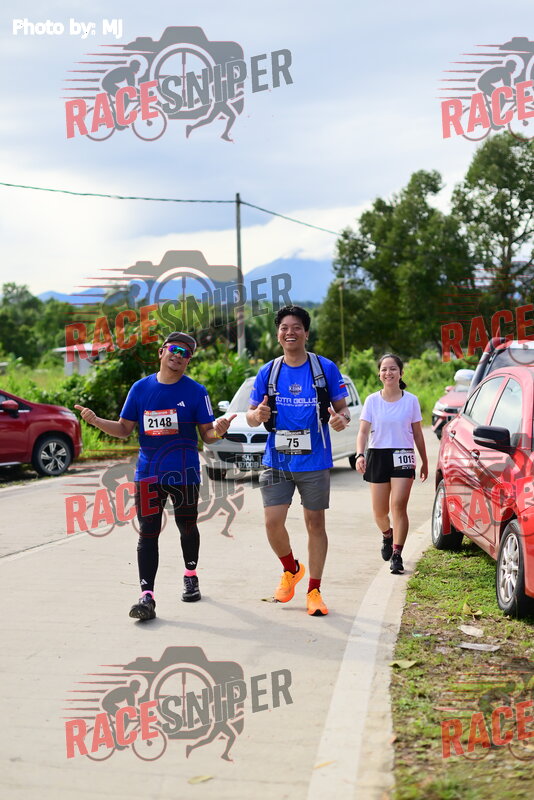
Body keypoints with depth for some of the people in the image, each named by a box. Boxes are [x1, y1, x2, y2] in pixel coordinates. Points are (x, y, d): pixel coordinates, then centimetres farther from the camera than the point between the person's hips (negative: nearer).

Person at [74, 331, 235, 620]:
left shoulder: (196, 391, -2)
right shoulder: (140, 388, 4)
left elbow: (206, 434, -1)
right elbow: (124, 428, 7)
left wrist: (218, 429, -24)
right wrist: (96, 421, -10)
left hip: (184, 472, -1)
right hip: (148, 473, 1)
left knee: (187, 527, 15)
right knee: (147, 533, -3)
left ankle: (191, 577, 39)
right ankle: (147, 596, -5)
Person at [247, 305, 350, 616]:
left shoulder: (326, 368, -1)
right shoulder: (267, 372, 5)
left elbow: (343, 407, 4)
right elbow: (251, 414, 9)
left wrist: (341, 418, -20)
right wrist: (257, 415, -15)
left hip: (315, 460, -1)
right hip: (277, 460, 2)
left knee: (315, 523, 4)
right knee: (273, 522, -6)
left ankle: (314, 591, 16)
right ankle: (292, 569, 24)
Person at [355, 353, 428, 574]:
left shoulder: (411, 400, 2)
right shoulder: (372, 401, 2)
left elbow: (417, 434, 9)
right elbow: (363, 432, -3)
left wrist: (425, 462, 12)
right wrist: (360, 455, -20)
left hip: (403, 456, -1)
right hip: (377, 456, 1)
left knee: (398, 505, -16)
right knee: (380, 512, 7)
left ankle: (397, 554, -12)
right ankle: (387, 535, 41)